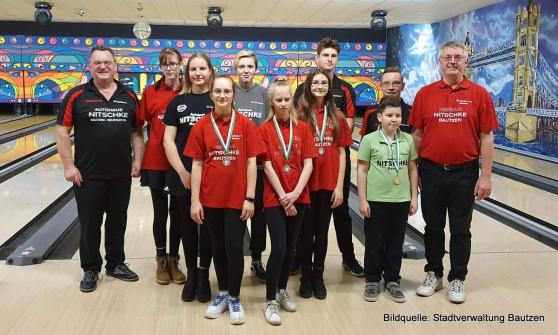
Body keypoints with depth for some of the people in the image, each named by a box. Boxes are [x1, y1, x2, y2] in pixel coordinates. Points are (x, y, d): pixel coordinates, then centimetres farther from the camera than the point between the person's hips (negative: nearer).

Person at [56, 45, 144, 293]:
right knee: (89, 224, 8)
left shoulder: (129, 97, 3)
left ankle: (116, 264, 29)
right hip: (88, 175, -2)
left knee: (118, 221, 14)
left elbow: (137, 132, 8)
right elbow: (62, 132, -5)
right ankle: (90, 269, 22)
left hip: (121, 175, 2)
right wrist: (68, 166, -10)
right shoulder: (77, 96, -5)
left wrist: (137, 161, 0)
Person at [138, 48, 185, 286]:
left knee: (178, 212, 10)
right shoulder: (150, 92, -1)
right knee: (160, 212, 9)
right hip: (155, 161, 0)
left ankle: (173, 260, 24)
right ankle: (161, 260, 24)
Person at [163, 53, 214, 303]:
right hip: (183, 176, 2)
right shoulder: (178, 102, 6)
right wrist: (182, 171, -8)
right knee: (187, 225, 9)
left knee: (208, 225, 5)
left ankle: (204, 275, 19)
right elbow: (168, 140, 1)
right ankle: (191, 274, 24)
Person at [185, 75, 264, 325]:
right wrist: (195, 200, -3)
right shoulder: (201, 126, -1)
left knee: (234, 248, 1)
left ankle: (234, 297, 19)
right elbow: (197, 165, 1)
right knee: (217, 247, 14)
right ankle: (222, 293, 30)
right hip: (211, 198, 2)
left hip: (237, 198, -2)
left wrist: (249, 198, -7)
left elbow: (251, 163, -3)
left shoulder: (246, 125, -4)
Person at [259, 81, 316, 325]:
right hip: (275, 198, -3)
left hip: (298, 197, 3)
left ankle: (282, 291, 29)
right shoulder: (265, 129, -4)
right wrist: (283, 197, -12)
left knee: (291, 248, 11)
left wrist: (296, 193, -13)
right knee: (278, 248, -9)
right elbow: (267, 166, -8)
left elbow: (308, 164, -1)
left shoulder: (302, 129, 4)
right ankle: (270, 301, 3)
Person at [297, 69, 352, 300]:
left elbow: (341, 153, 3)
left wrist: (339, 186, -2)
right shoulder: (300, 115, -3)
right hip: (305, 183, -2)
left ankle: (318, 276, 24)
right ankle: (306, 276, 22)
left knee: (322, 231, 11)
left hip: (328, 184, 2)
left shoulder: (337, 117, 4)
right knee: (306, 231, 8)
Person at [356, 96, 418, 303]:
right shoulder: (369, 140, -7)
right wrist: (362, 200, -7)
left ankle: (392, 281, 26)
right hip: (376, 200, -3)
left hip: (401, 200, 3)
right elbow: (361, 170, -5)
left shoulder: (408, 140, 2)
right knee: (374, 243, 8)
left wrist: (414, 198, 6)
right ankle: (372, 280, 22)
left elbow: (412, 169, 8)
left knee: (396, 244, 12)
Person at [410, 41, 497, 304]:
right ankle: (434, 274, 29)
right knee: (433, 227, 13)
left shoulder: (479, 95, -3)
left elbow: (486, 138, -3)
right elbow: (417, 135, 4)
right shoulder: (425, 94, 1)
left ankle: (457, 280, 23)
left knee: (460, 230, 9)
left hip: (465, 173, -1)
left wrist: (486, 176, -6)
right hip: (432, 171, 1)